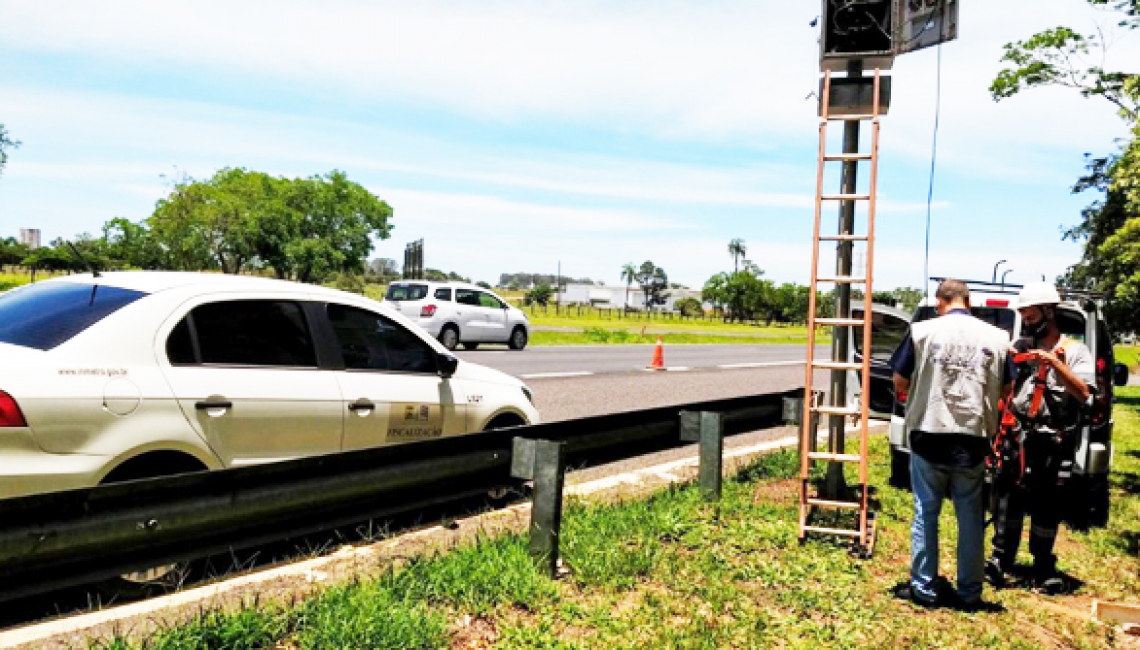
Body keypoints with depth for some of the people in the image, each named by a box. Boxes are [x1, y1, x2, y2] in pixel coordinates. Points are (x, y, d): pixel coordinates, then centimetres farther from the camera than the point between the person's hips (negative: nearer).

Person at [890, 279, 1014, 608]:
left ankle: (924, 588, 16)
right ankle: (969, 593, 21)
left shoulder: (922, 331, -6)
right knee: (971, 518, 13)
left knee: (925, 514, 10)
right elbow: (1007, 389, 9)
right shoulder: (997, 337, 0)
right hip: (974, 441, 2)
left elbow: (900, 384, -2)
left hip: (929, 436, -1)